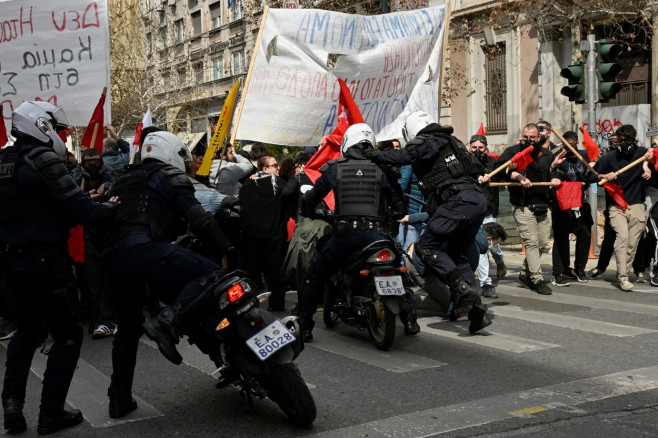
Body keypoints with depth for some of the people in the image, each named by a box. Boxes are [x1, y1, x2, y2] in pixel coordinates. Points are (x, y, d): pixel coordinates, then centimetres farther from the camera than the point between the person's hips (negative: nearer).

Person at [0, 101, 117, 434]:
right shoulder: (42, 161, -15)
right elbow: (81, 211, -20)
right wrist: (110, 207, -3)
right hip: (46, 263, -8)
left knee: (27, 330, 24)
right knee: (67, 337, 5)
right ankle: (51, 414, 7)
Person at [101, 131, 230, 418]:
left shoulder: (126, 180, 33)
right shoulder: (171, 178, 10)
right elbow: (199, 221, 0)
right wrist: (225, 252, 4)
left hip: (111, 254, 8)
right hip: (142, 246, -8)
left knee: (128, 327, 18)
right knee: (209, 274, -8)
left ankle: (119, 400, 19)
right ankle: (168, 322, -26)